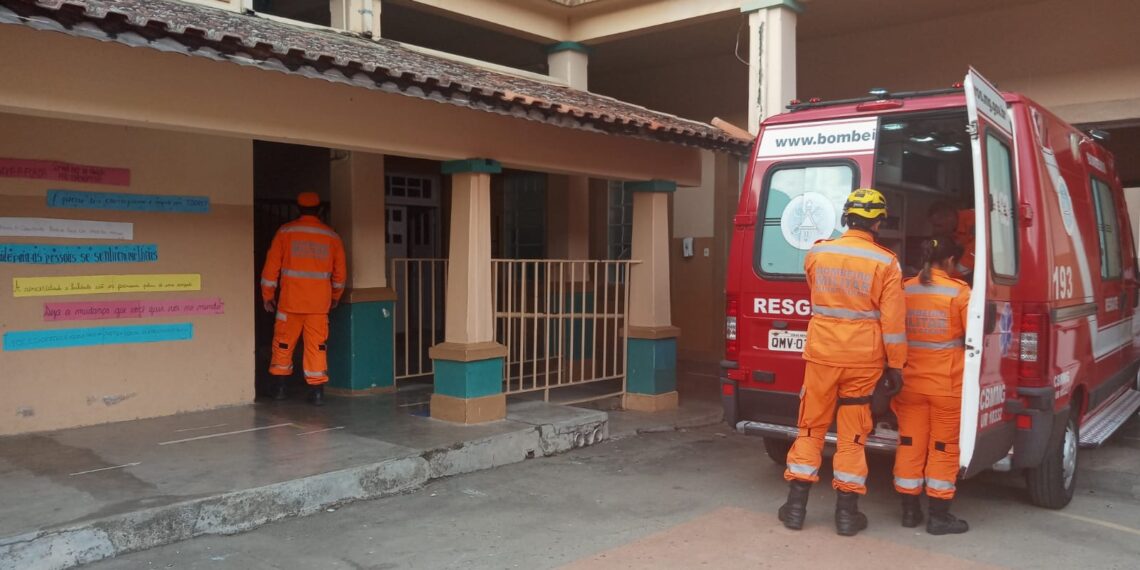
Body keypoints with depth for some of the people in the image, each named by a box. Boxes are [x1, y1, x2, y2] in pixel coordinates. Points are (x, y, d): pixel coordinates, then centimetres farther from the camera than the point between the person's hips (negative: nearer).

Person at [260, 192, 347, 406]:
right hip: (319, 303, 1)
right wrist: (335, 297, 22)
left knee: (283, 343, 13)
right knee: (317, 346, 2)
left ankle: (280, 387, 20)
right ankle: (316, 391, -1)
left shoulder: (285, 232, 0)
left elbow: (272, 266, 0)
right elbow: (340, 272, 8)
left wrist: (267, 295, 9)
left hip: (290, 300, -1)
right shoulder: (332, 236, 4)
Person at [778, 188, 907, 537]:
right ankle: (847, 514, 15)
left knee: (811, 428, 12)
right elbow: (893, 320, -8)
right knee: (852, 435, 8)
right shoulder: (885, 263, -9)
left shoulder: (817, 254, -1)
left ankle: (796, 506, 16)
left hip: (821, 353, 2)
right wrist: (896, 364, 2)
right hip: (863, 359, -2)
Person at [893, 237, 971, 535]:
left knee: (910, 443, 12)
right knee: (944, 447, 7)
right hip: (947, 384, -3)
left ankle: (910, 510, 20)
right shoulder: (959, 292, -11)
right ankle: (939, 516, 12)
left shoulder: (904, 290, 0)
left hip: (911, 382, 4)